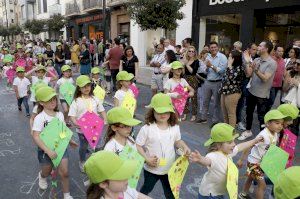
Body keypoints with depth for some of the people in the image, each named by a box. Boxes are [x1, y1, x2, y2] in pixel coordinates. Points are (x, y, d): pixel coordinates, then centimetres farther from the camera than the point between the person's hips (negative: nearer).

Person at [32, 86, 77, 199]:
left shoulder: (60, 115, -3)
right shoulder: (39, 118, -20)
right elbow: (36, 137, -26)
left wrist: (69, 141, 14)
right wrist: (48, 151, -31)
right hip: (46, 150, -3)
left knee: (64, 172, 1)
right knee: (47, 172, 19)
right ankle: (42, 176, 58)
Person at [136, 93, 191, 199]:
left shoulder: (175, 127, -9)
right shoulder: (147, 129, -22)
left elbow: (177, 141, 8)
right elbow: (138, 146, -14)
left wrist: (185, 147, -11)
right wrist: (147, 159, -22)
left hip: (169, 169, 3)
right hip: (151, 169, -3)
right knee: (146, 189, 25)